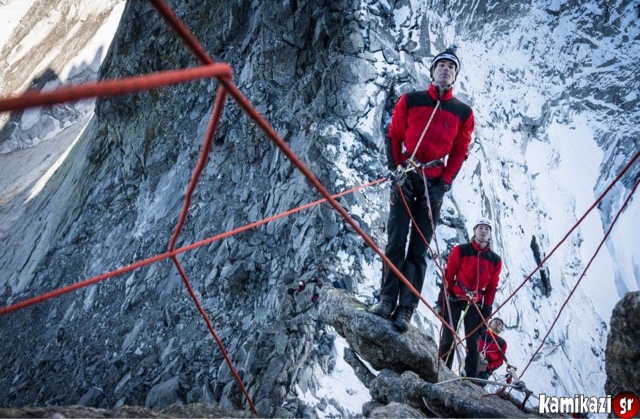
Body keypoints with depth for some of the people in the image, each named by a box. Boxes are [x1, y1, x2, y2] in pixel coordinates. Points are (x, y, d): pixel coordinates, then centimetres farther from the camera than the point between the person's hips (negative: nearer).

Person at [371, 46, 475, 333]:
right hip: (405, 177, 0)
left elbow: (460, 152, 9)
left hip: (434, 183, 1)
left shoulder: (463, 113, 11)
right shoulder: (410, 100, 9)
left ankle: (406, 309, -2)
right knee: (395, 241, -6)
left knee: (419, 249, -2)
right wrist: (395, 170, -4)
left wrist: (444, 183, -3)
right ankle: (387, 299, -2)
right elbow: (394, 136, 7)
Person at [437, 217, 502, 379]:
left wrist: (487, 308, 4)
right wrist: (443, 298, -7)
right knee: (448, 338, -4)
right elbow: (448, 275, -3)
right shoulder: (460, 250, -3)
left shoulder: (495, 260, 7)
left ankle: (472, 378, 10)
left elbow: (492, 287, 9)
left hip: (476, 304, 3)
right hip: (454, 299, -3)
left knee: (473, 343, 5)